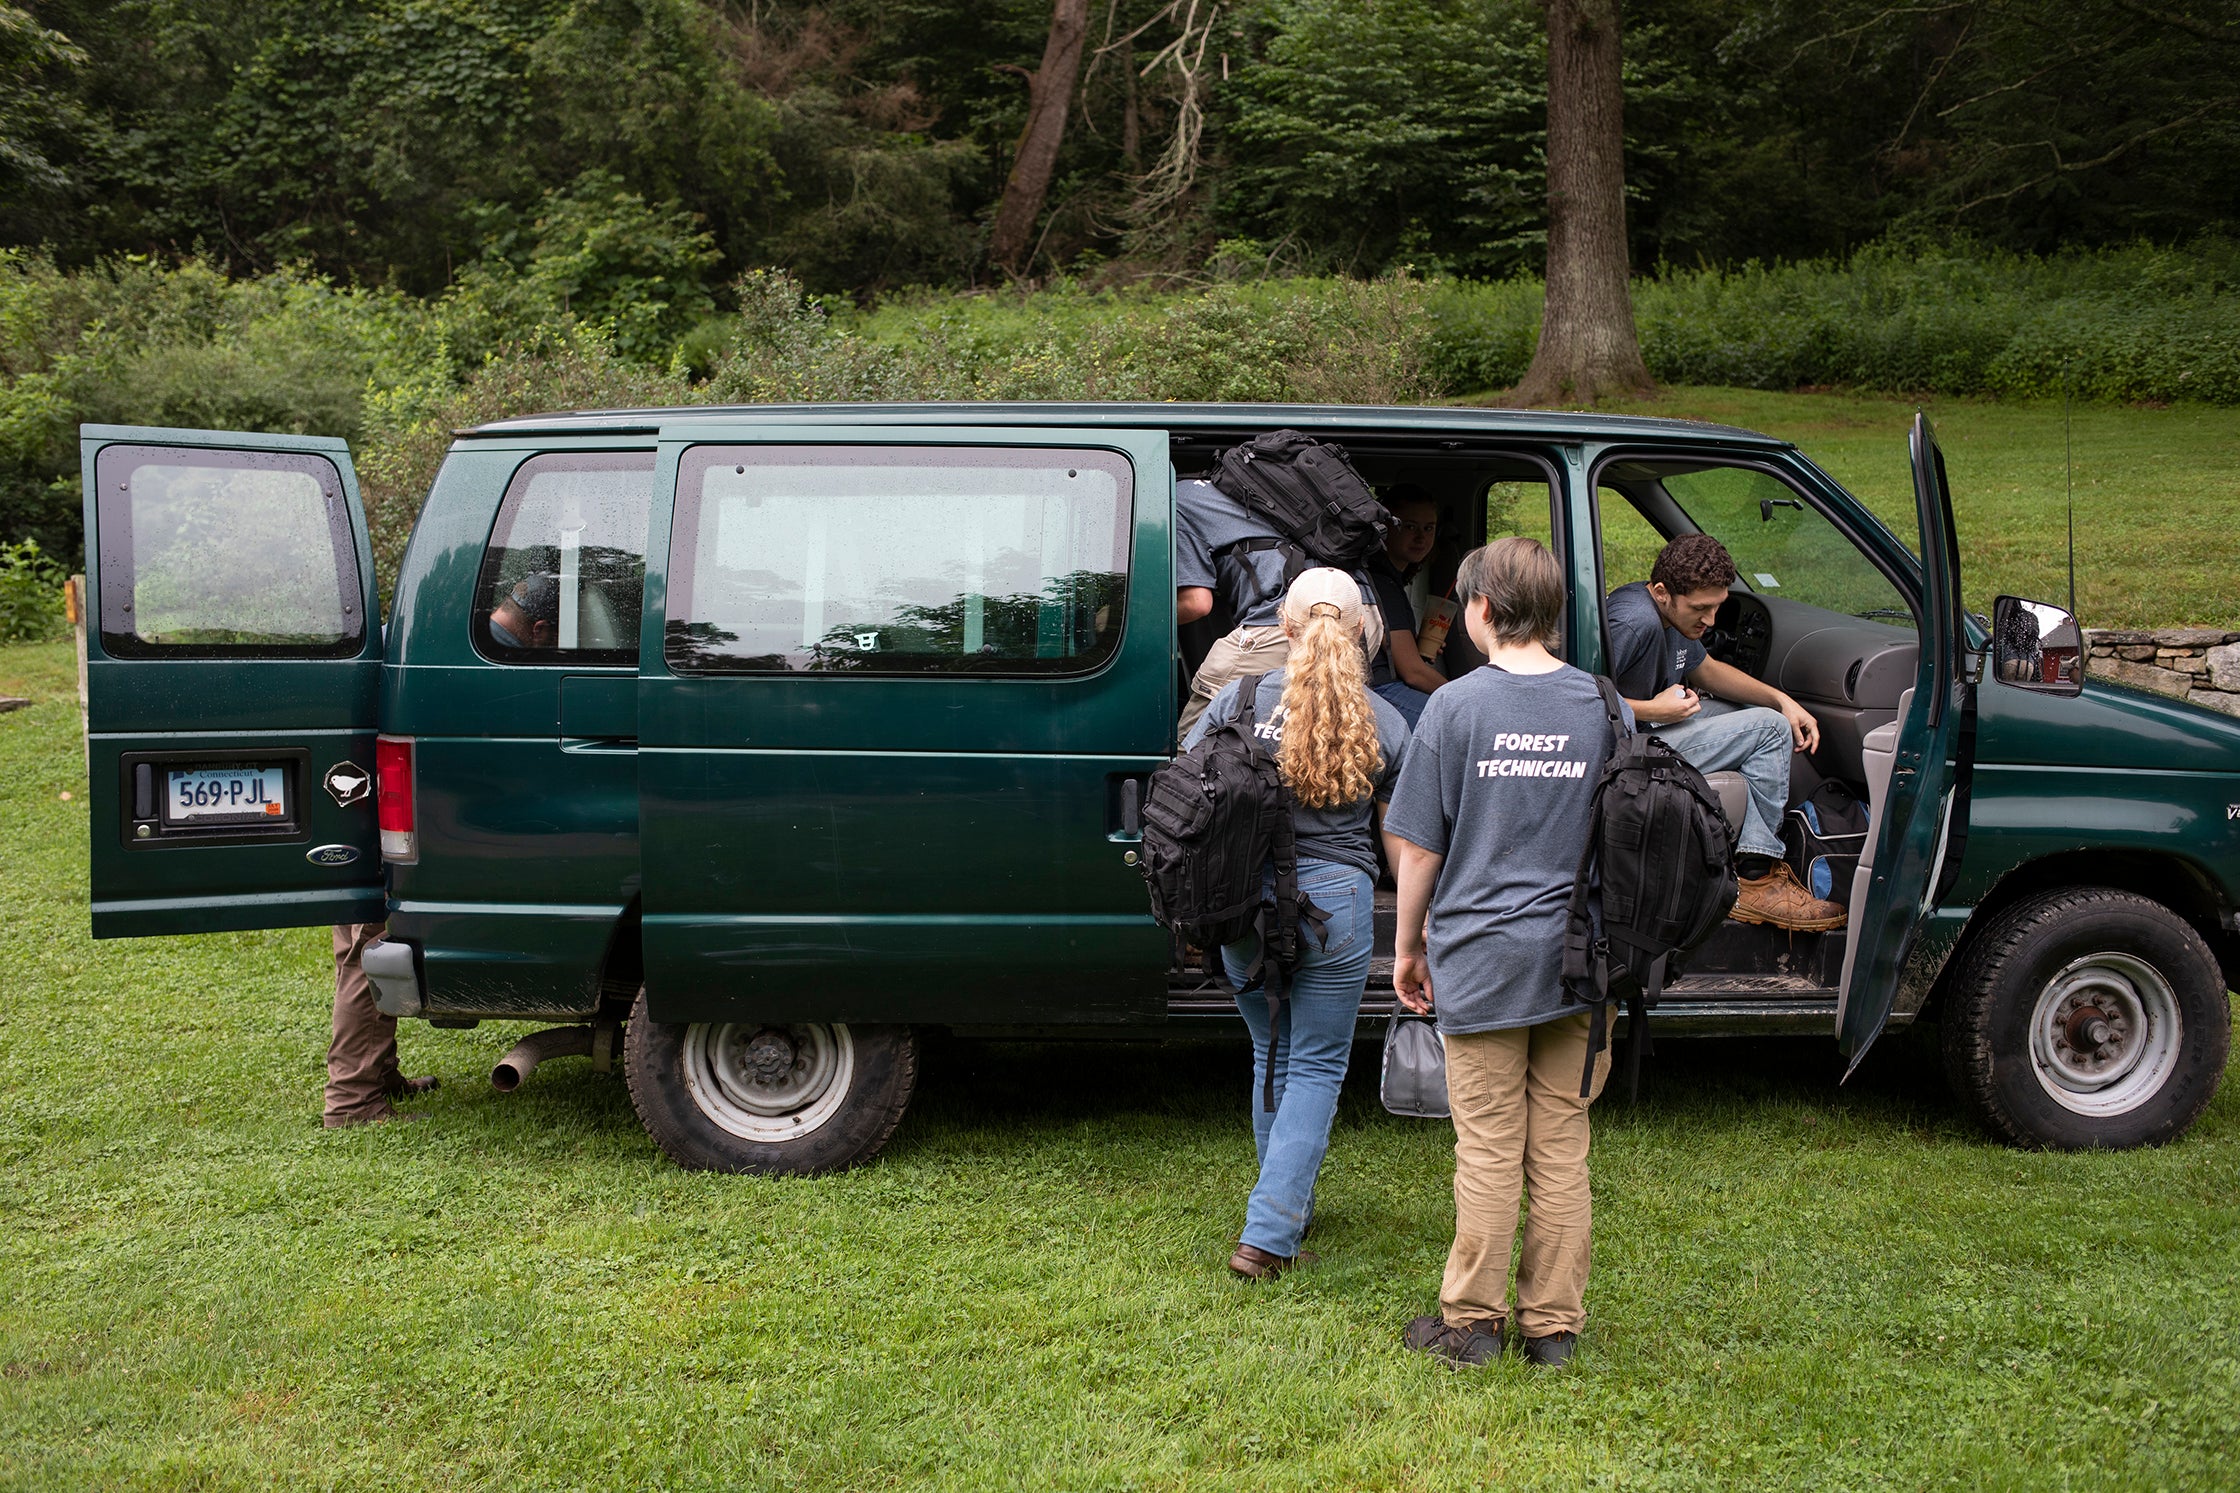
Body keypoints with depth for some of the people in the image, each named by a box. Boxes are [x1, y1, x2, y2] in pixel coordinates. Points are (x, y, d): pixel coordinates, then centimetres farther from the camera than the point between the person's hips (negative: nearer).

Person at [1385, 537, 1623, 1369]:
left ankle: (1474, 1324, 16)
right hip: (1577, 959, 3)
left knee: (1489, 1153, 5)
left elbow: (1417, 846, -4)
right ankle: (1554, 1325, 19)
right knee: (1562, 1150, 11)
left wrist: (1409, 944, 9)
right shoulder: (1602, 707, 2)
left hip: (1483, 957, -3)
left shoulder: (1458, 705, -7)